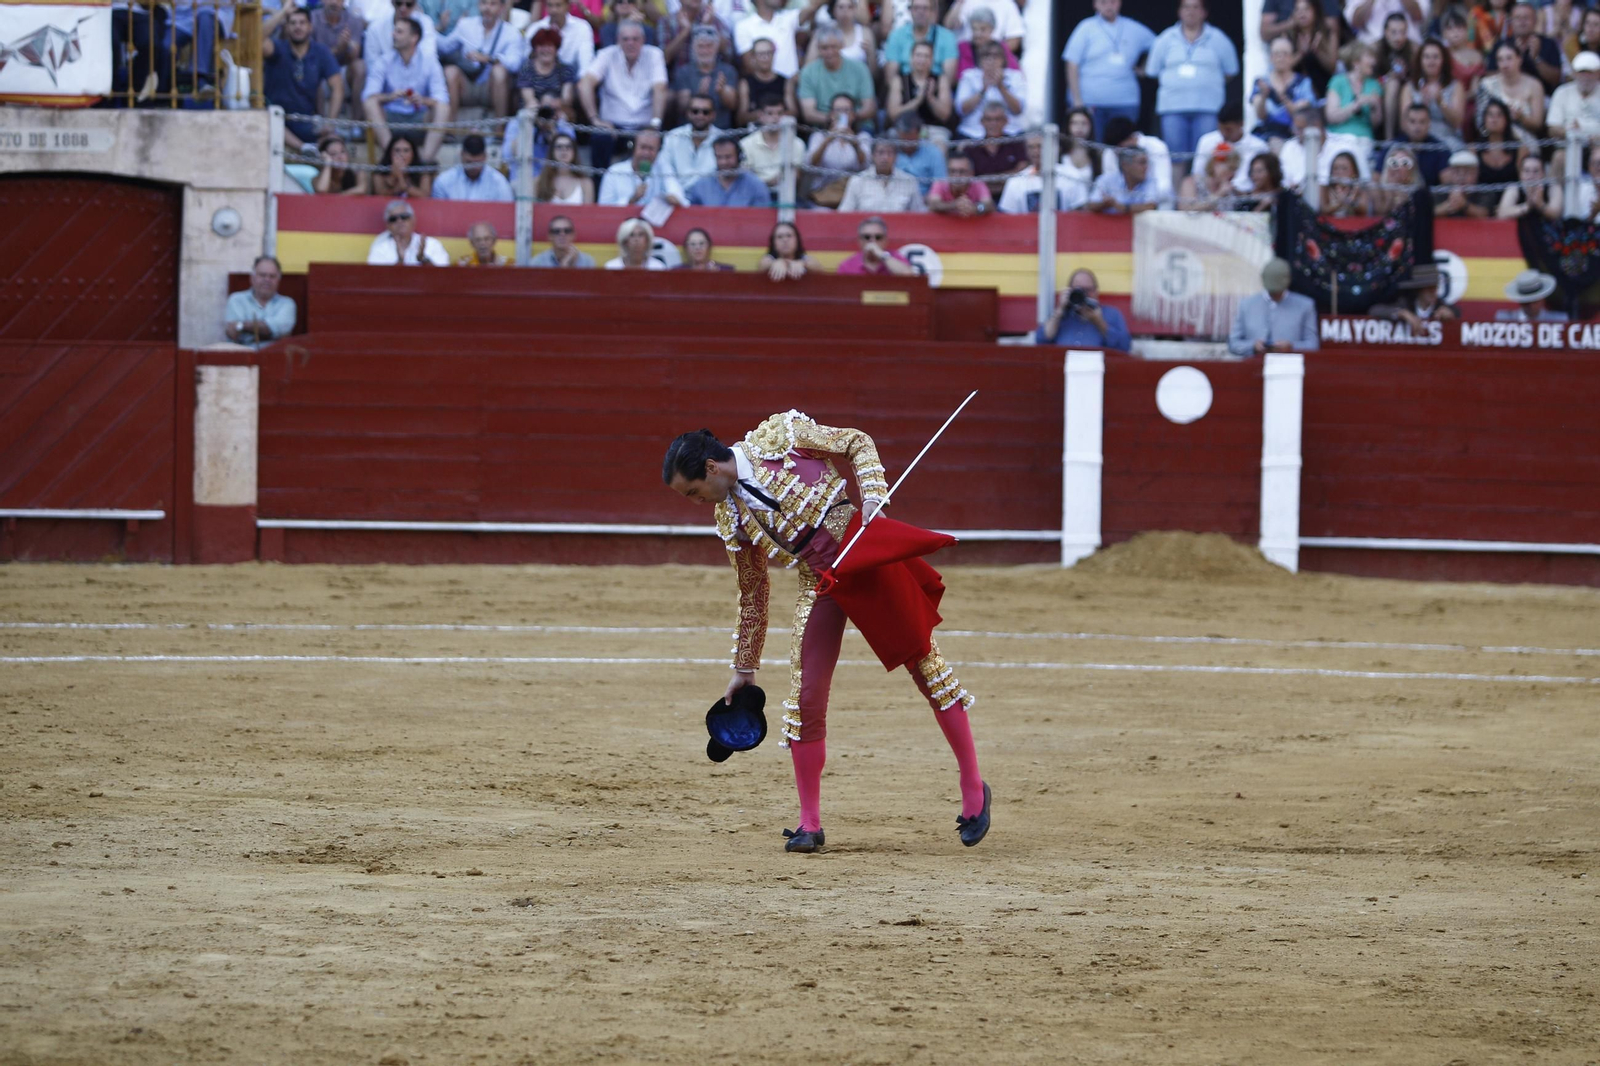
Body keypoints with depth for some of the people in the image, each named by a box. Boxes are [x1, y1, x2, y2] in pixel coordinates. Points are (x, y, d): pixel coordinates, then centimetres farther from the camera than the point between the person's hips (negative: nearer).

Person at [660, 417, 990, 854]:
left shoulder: (778, 437, -11)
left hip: (870, 554, -5)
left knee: (925, 664, 0)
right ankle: (810, 824, 7)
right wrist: (744, 669, 19)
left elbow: (857, 444, -4)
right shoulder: (731, 518, 4)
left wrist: (870, 497, -21)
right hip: (821, 583, 5)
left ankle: (973, 789, 12)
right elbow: (752, 593, 15)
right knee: (804, 699, -4)